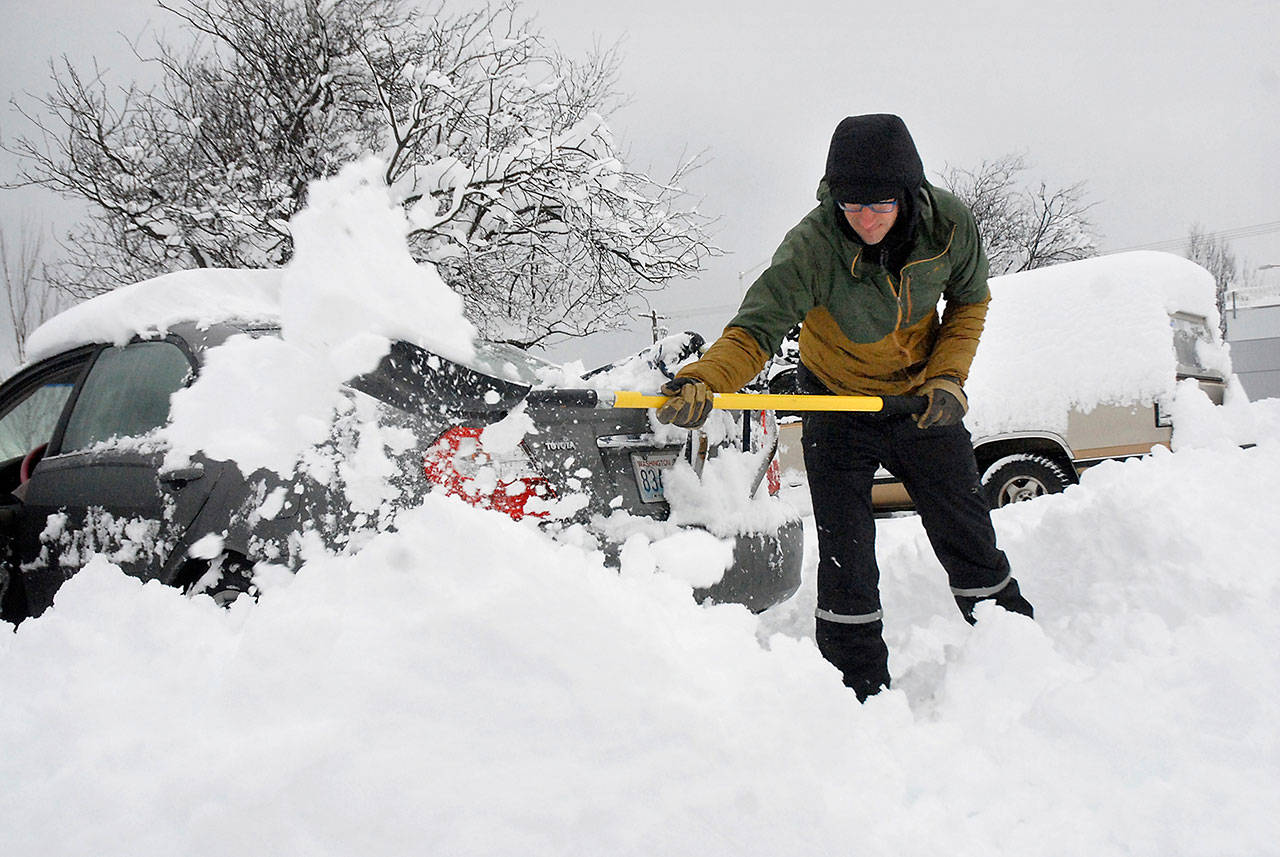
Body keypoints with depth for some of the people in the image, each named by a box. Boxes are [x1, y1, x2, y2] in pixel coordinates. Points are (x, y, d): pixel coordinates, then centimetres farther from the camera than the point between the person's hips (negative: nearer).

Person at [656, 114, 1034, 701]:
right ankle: (861, 688, 15)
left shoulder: (950, 225, -18)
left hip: (922, 402, 3)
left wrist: (948, 375, -12)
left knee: (968, 535, 13)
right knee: (844, 551, -2)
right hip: (837, 406, -2)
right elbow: (757, 328, -36)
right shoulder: (812, 246, -29)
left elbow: (969, 300, 0)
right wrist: (700, 382, -54)